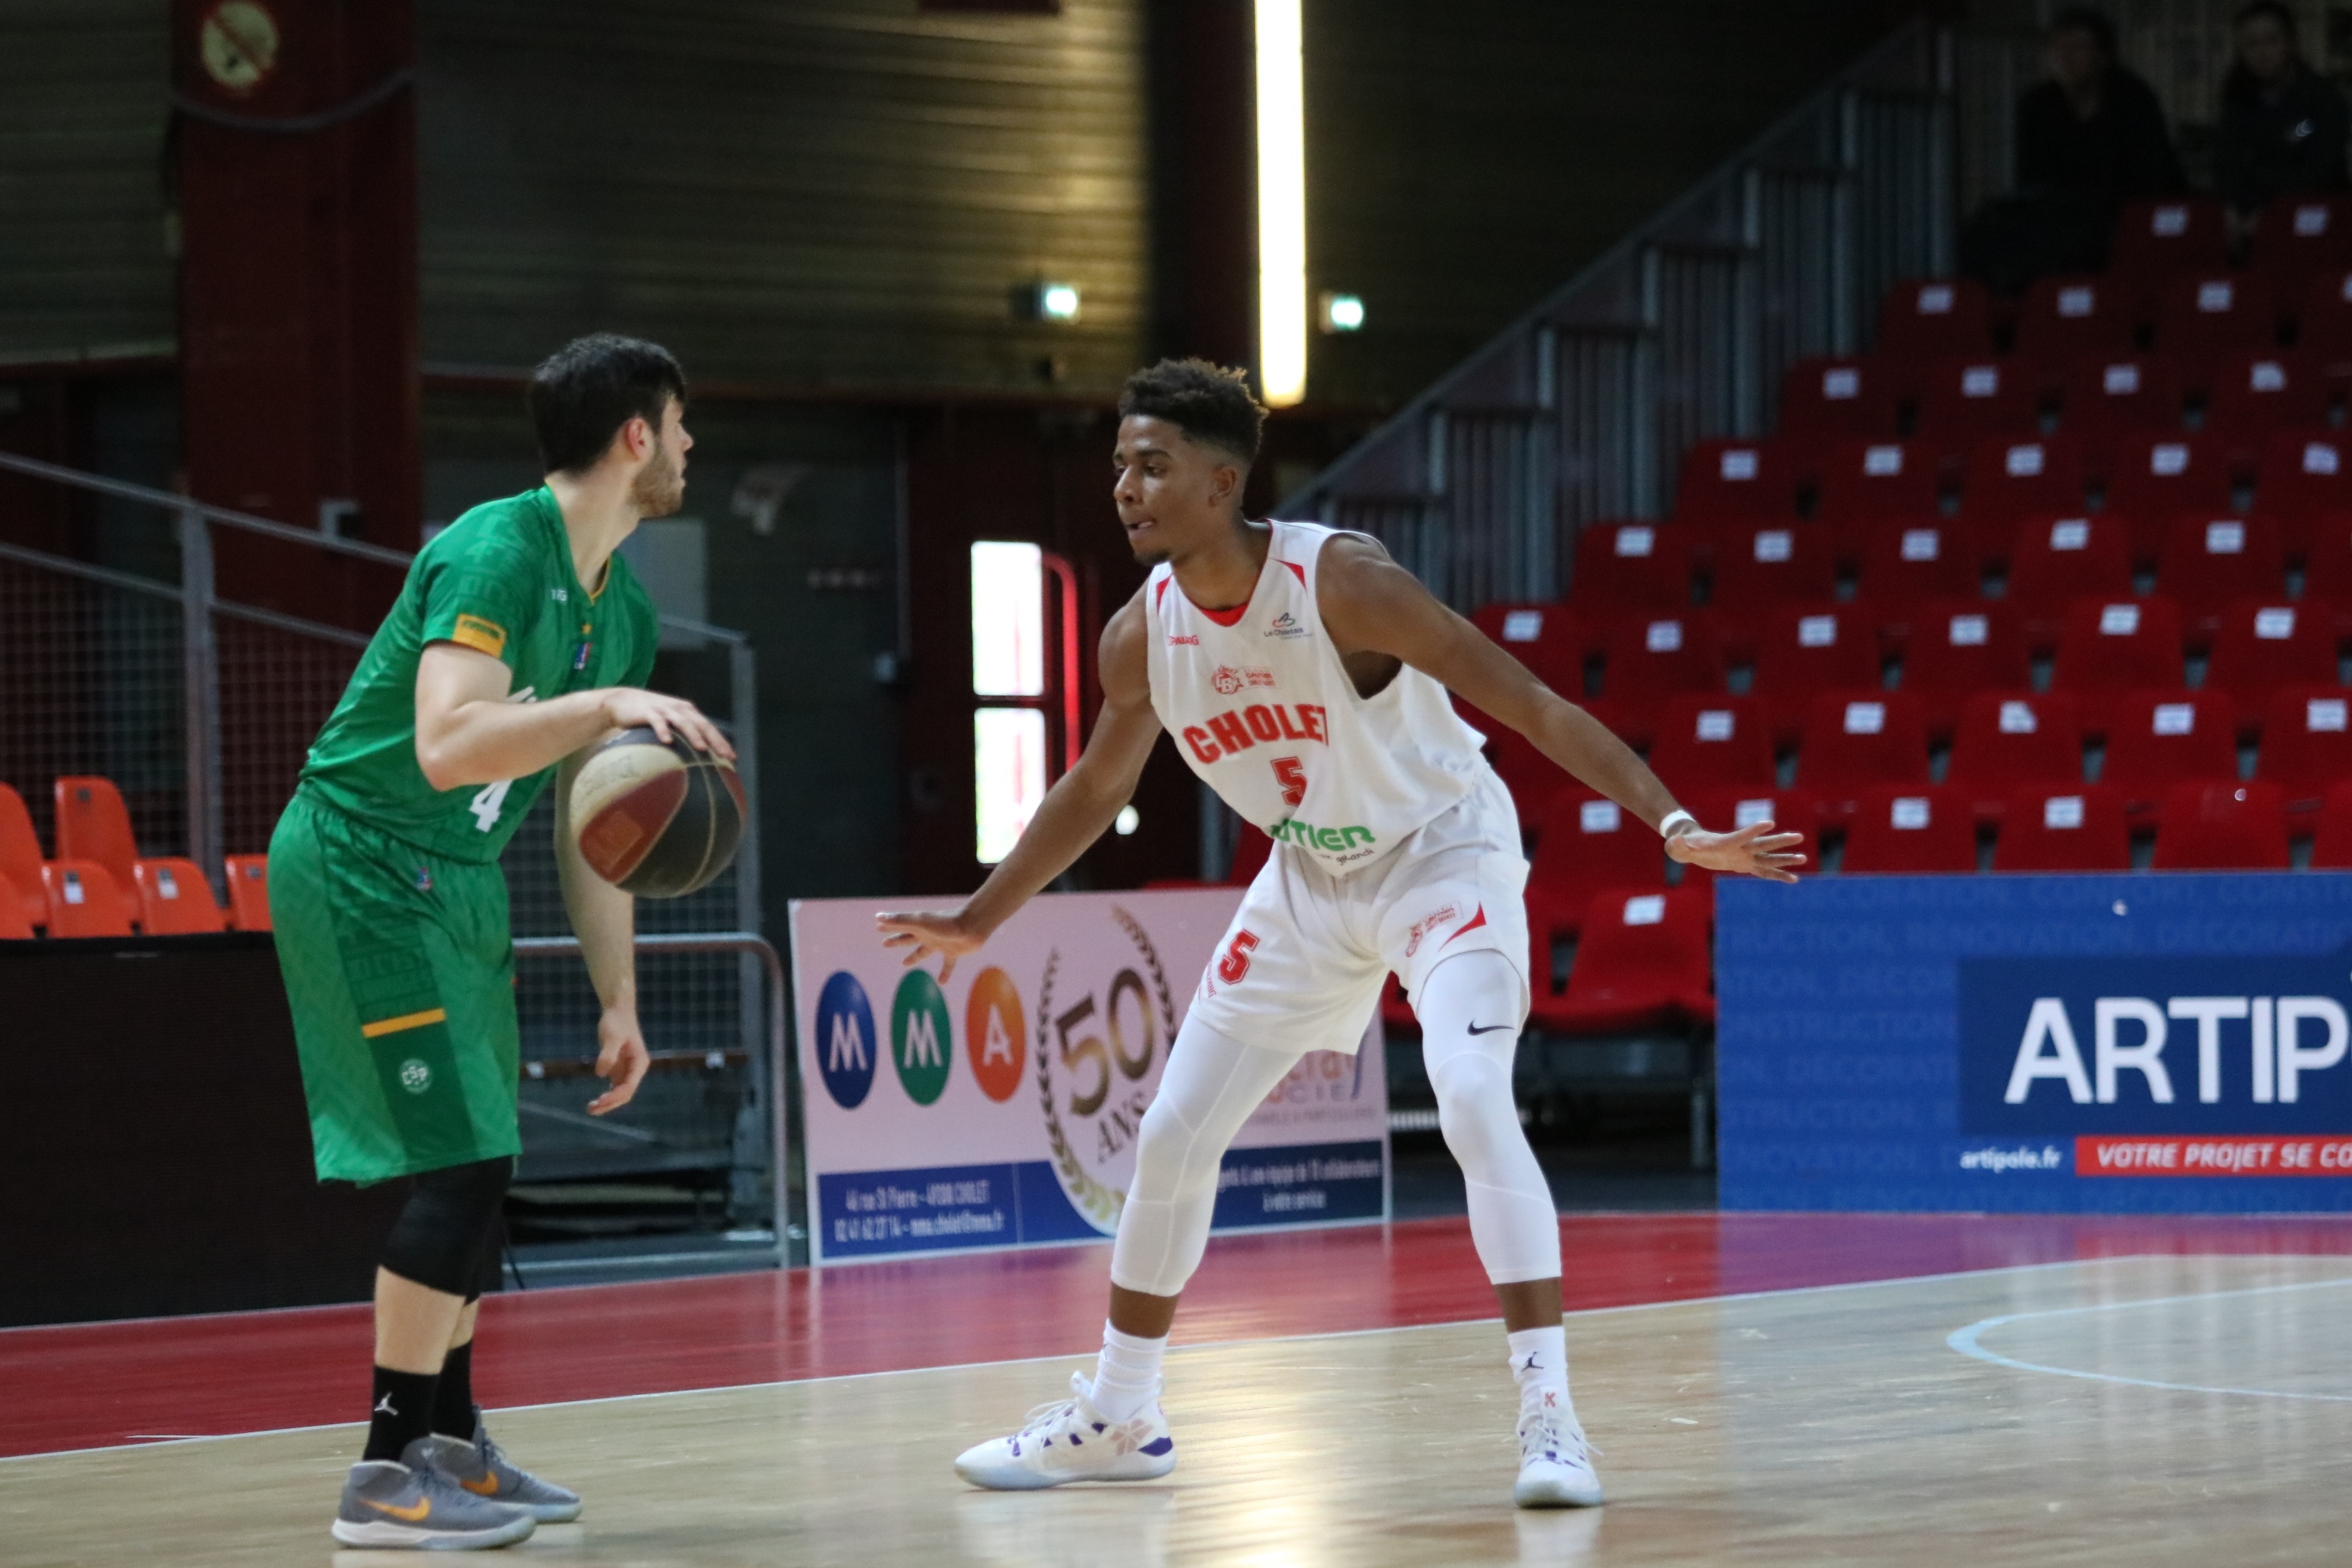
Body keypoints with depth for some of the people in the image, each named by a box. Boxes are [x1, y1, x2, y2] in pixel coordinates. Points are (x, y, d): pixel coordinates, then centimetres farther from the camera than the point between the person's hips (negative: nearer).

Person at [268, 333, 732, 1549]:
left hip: (457, 880, 10)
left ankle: (450, 1441, 22)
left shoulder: (622, 609, 9)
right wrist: (609, 704, -37)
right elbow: (446, 747, -33)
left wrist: (619, 999, 13)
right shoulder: (495, 554, -20)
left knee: (474, 1167, 12)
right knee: (459, 1158, -15)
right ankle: (388, 1475, -11)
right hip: (360, 865, -10)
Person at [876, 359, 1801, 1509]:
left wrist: (1675, 827, -35)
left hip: (1444, 855, -6)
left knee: (1474, 1102, -28)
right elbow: (1094, 790, 10)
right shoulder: (1141, 635, -11)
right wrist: (978, 921, 17)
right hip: (1311, 878, 6)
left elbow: (1533, 707, -28)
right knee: (1173, 1134, 8)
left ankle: (1549, 1415, -25)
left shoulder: (1339, 582, -29)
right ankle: (1116, 1419, 25)